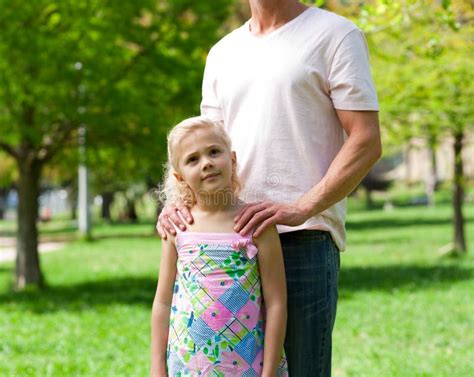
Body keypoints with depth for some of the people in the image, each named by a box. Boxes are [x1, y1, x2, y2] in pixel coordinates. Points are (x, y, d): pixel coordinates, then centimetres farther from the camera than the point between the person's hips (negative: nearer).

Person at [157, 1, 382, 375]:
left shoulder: (335, 34, 2)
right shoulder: (222, 53, 20)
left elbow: (366, 142, -6)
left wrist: (301, 208, -18)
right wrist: (180, 200, -1)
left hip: (302, 240, -5)